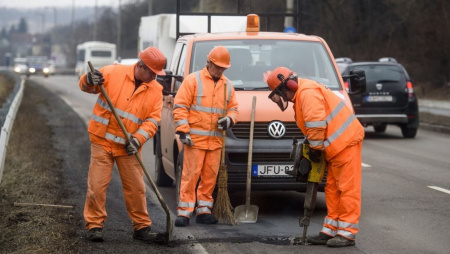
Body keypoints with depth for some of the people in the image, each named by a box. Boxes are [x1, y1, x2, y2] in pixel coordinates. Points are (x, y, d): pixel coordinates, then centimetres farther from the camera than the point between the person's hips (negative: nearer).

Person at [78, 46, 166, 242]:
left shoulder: (155, 90, 1)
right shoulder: (114, 73, -7)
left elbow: (153, 120, -2)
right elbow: (86, 86, -2)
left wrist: (138, 139, -17)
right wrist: (89, 80, -27)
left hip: (128, 147, 3)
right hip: (102, 141, -3)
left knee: (136, 188, 6)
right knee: (97, 185, -4)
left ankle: (141, 227, 19)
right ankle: (94, 225, 7)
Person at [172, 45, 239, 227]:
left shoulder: (227, 85, 16)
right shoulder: (193, 80, -1)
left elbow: (233, 108, 21)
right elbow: (180, 107, -4)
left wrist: (229, 119, -3)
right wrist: (183, 131, -11)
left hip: (215, 140, 5)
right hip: (195, 138, -5)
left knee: (210, 176, 6)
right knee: (190, 175, -7)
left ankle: (204, 211, 14)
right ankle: (184, 212, -4)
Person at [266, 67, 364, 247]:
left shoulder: (308, 93, -16)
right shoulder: (299, 97, 18)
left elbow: (317, 124, -22)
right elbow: (313, 127, 20)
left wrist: (315, 148, -12)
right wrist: (315, 149, 10)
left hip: (347, 141, -11)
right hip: (336, 145, 11)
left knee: (348, 188, -7)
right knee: (332, 189, 12)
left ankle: (347, 233, -7)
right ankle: (330, 231, 15)